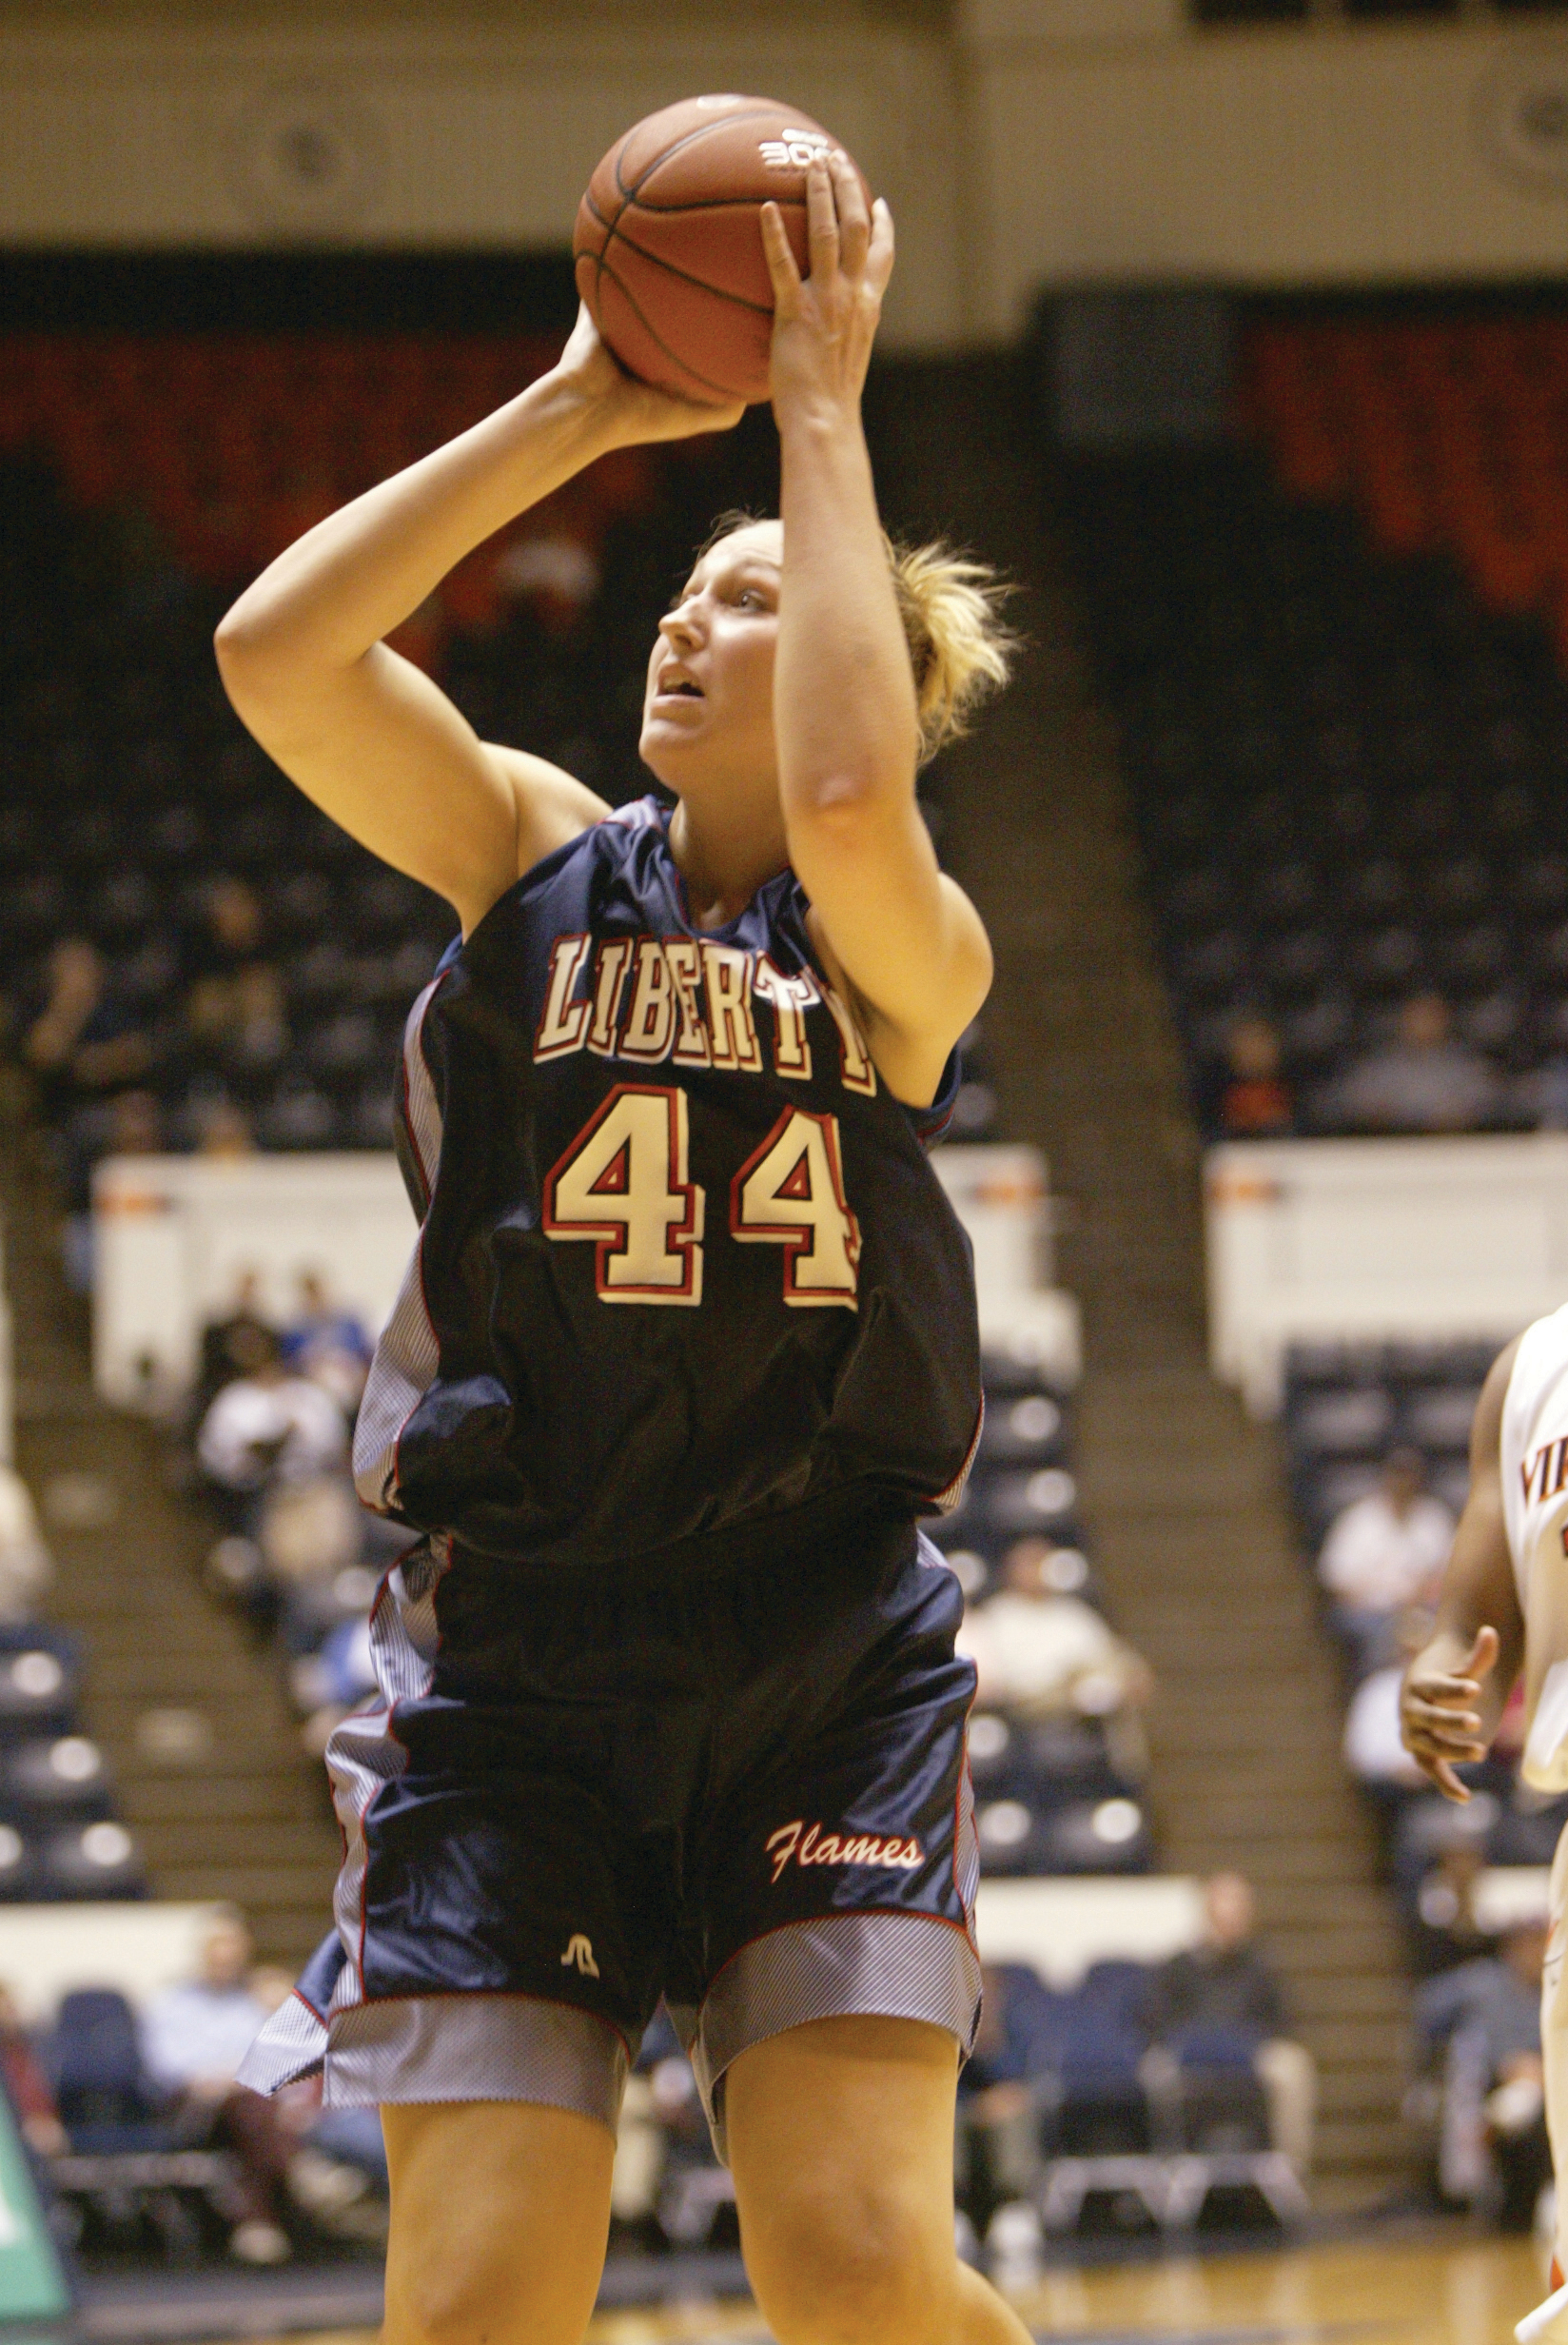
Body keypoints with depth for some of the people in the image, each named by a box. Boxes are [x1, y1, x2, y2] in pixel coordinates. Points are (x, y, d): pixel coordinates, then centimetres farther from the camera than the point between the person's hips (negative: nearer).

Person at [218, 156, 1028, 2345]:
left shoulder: (918, 957, -2)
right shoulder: (537, 856, 5)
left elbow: (845, 799, -26)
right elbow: (275, 651, -10)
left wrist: (821, 414, -17)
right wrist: (577, 411, -9)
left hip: (825, 1663, -1)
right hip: (513, 1654, 1)